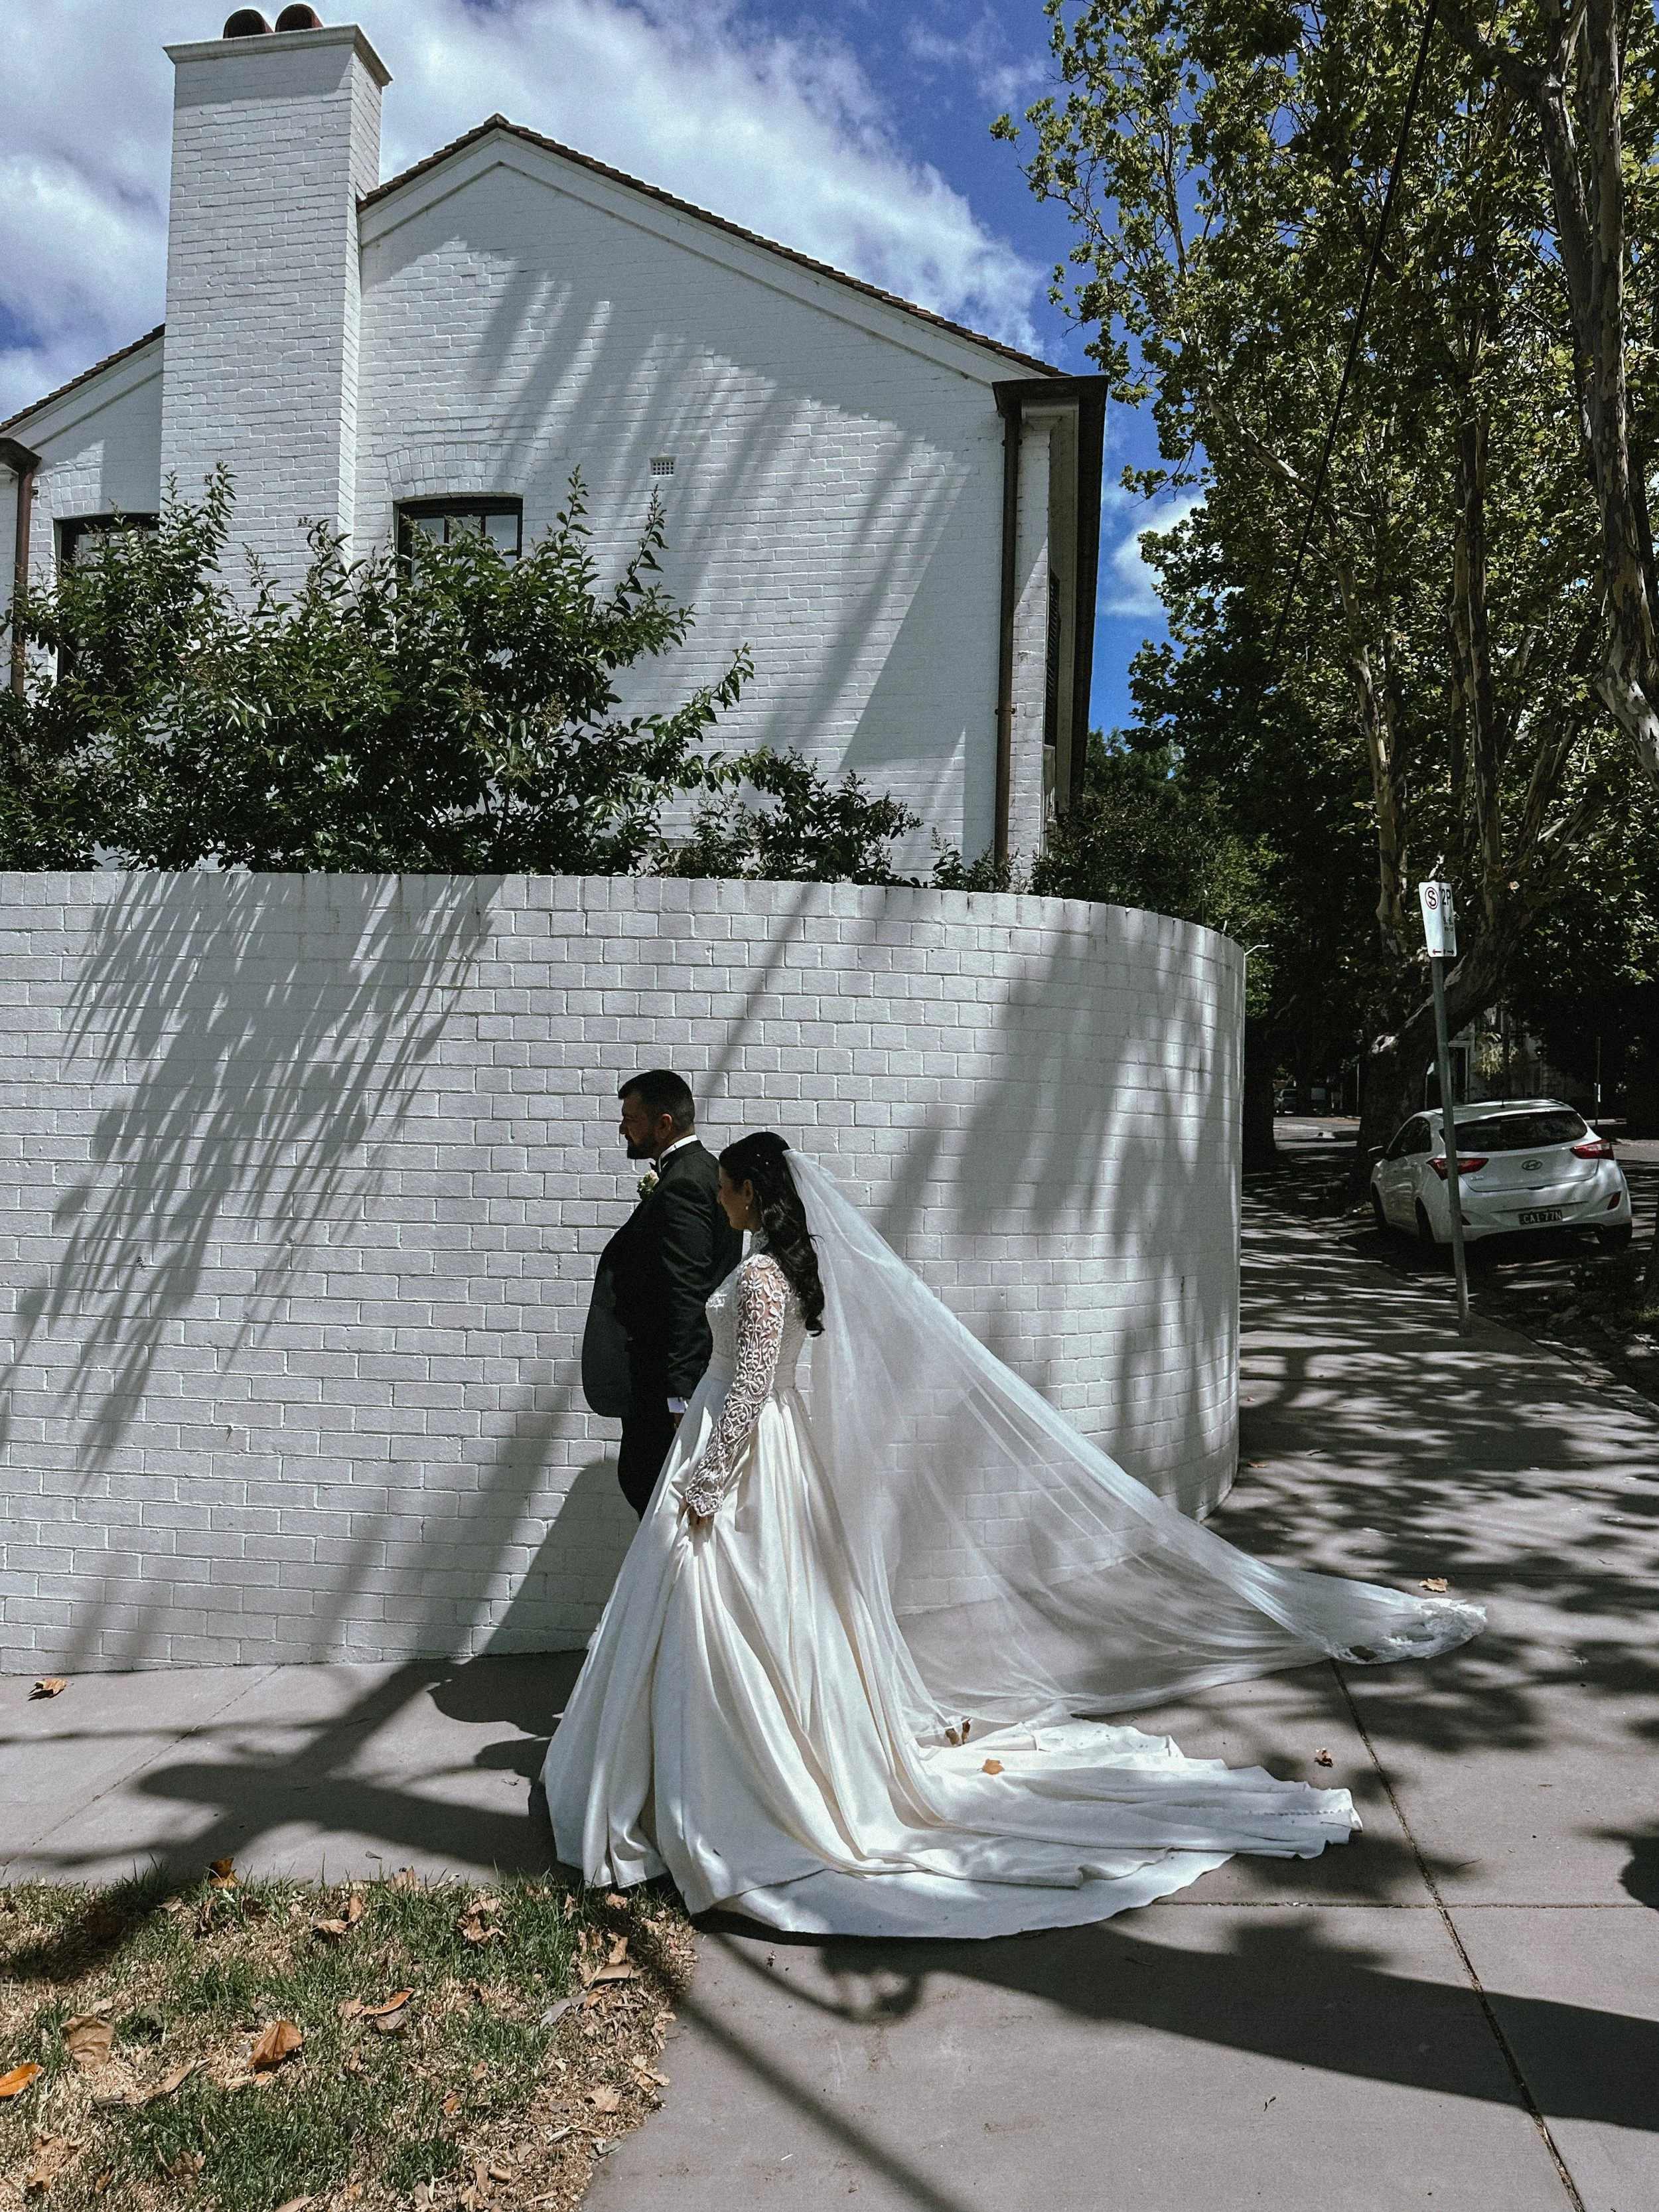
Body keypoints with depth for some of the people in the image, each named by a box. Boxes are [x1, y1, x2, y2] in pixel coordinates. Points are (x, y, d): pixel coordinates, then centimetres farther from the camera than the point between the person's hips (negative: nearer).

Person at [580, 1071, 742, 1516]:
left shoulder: (681, 1185, -19)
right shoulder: (704, 1171, 13)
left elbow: (686, 1297, -23)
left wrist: (678, 1396, -23)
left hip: (667, 1382, -10)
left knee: (644, 1482, -2)